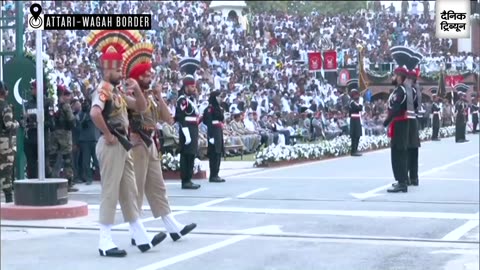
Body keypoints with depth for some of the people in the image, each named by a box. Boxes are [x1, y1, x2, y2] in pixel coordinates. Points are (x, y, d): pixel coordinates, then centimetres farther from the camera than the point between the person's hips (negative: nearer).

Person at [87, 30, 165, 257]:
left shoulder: (117, 92, 15)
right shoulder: (103, 90, -14)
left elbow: (140, 108, 20)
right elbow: (94, 113, -33)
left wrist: (137, 90, 2)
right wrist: (107, 135, -22)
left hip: (123, 146, 10)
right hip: (111, 147, -10)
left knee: (129, 192, 13)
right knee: (110, 193, -7)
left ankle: (141, 238, 19)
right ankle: (105, 242, -4)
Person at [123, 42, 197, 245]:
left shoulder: (151, 96, 15)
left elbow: (168, 119, 10)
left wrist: (159, 97, 3)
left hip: (151, 145, 9)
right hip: (136, 145, -9)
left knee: (157, 187, 11)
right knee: (136, 189, -5)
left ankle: (173, 227, 14)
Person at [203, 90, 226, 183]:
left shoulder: (218, 108, 18)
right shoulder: (210, 109, -12)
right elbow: (208, 123, -18)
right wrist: (211, 136, -23)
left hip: (219, 133, 10)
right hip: (214, 133, -10)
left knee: (218, 153, 11)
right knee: (214, 154, -8)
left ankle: (215, 175, 17)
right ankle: (213, 176, -6)